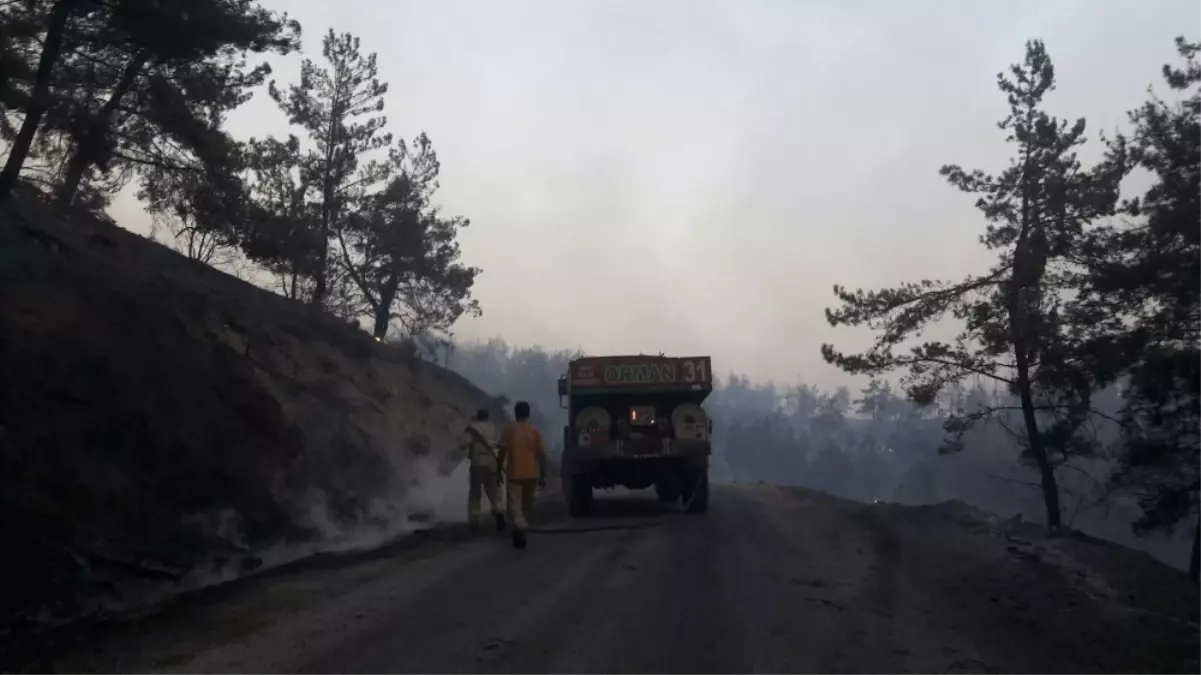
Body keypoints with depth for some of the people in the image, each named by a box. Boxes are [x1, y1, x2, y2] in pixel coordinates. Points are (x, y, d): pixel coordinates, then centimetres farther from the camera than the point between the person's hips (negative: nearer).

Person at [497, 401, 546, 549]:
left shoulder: (508, 431, -2)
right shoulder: (535, 431, -1)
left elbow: (502, 454, -1)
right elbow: (541, 455, -3)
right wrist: (543, 475, 2)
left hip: (514, 474, -2)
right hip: (532, 474, 2)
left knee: (515, 504, -4)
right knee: (527, 505, 16)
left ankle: (520, 529, -27)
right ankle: (521, 531, 25)